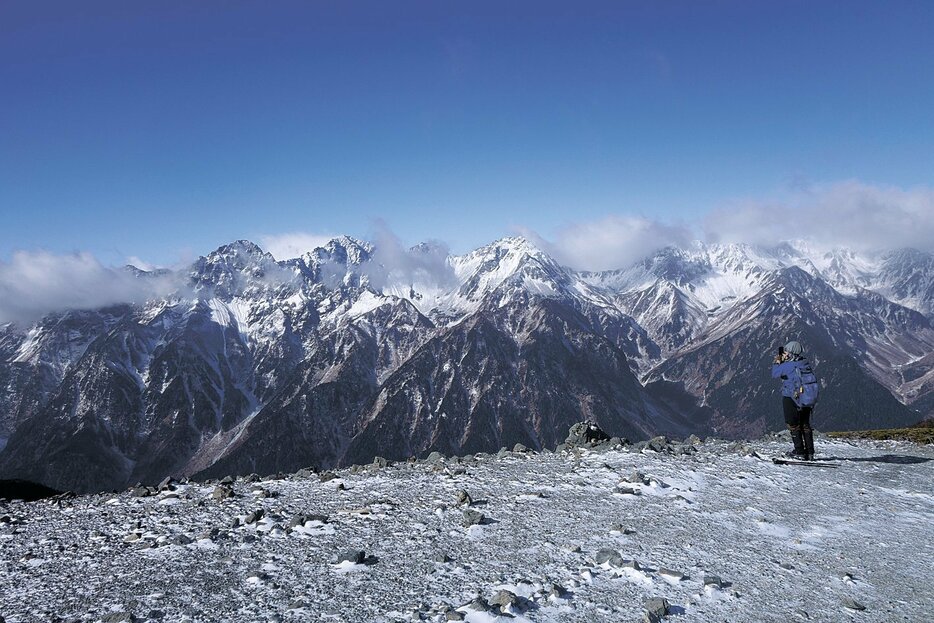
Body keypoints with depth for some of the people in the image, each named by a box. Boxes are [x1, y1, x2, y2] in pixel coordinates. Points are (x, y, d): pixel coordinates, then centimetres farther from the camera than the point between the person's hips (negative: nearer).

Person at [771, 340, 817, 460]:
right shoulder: (806, 364, 3)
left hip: (791, 398, -7)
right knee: (805, 425, 14)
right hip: (806, 399, 7)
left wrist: (777, 362, 4)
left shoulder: (788, 366, -17)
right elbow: (814, 380, 14)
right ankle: (810, 453, 16)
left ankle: (799, 452, 1)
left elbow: (775, 374, -7)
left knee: (793, 425, 3)